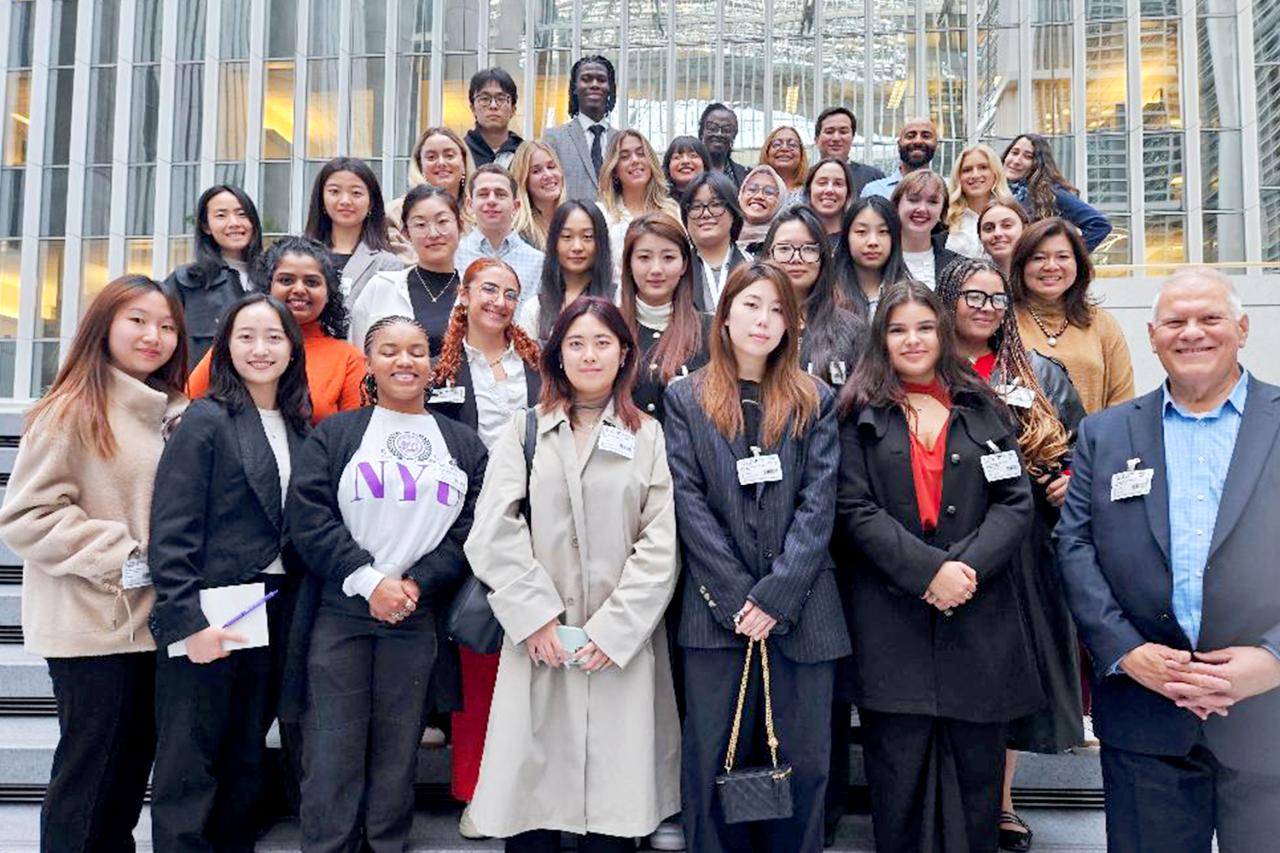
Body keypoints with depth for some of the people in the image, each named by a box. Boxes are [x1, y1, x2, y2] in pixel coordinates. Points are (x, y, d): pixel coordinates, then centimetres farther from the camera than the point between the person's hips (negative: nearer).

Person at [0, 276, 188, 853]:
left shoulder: (173, 415, 10)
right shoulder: (71, 411, -10)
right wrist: (119, 558, -17)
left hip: (151, 622, 6)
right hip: (91, 625, -6)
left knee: (133, 767, 16)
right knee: (87, 770, 4)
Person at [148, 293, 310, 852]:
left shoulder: (299, 428, 9)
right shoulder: (206, 420, -8)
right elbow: (170, 530, -13)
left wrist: (294, 611, 5)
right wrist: (187, 620, -18)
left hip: (273, 613, 6)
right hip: (210, 614, -6)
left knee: (246, 759, 16)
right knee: (189, 765, 5)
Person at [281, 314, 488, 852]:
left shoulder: (464, 445, 11)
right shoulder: (335, 435, 6)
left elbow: (470, 530, 3)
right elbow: (309, 516, -5)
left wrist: (418, 583, -11)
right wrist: (370, 581, -13)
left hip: (417, 620, 2)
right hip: (338, 615, -1)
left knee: (397, 752, 9)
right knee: (333, 752, 1)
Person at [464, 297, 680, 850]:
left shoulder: (649, 436, 6)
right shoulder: (524, 431, 9)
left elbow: (661, 546, -2)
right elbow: (493, 534, -1)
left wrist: (612, 630, -9)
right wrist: (537, 617, -8)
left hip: (622, 646, 0)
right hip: (540, 642, 1)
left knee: (615, 806, 3)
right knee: (530, 796, 3)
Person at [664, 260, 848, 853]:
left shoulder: (814, 402, 9)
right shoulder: (686, 399, 7)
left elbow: (819, 504, -1)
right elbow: (690, 504, -2)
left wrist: (777, 596, -11)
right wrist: (738, 599, -10)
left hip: (801, 610, 1)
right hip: (717, 610, -1)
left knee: (803, 763, 8)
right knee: (715, 760, 6)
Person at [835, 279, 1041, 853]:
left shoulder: (983, 410, 12)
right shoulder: (861, 414, 6)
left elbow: (1015, 503, 4)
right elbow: (856, 510, -4)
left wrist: (965, 567, -12)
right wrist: (929, 570, -15)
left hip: (979, 617, 2)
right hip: (892, 618, -2)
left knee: (977, 769, 8)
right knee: (899, 774, 4)